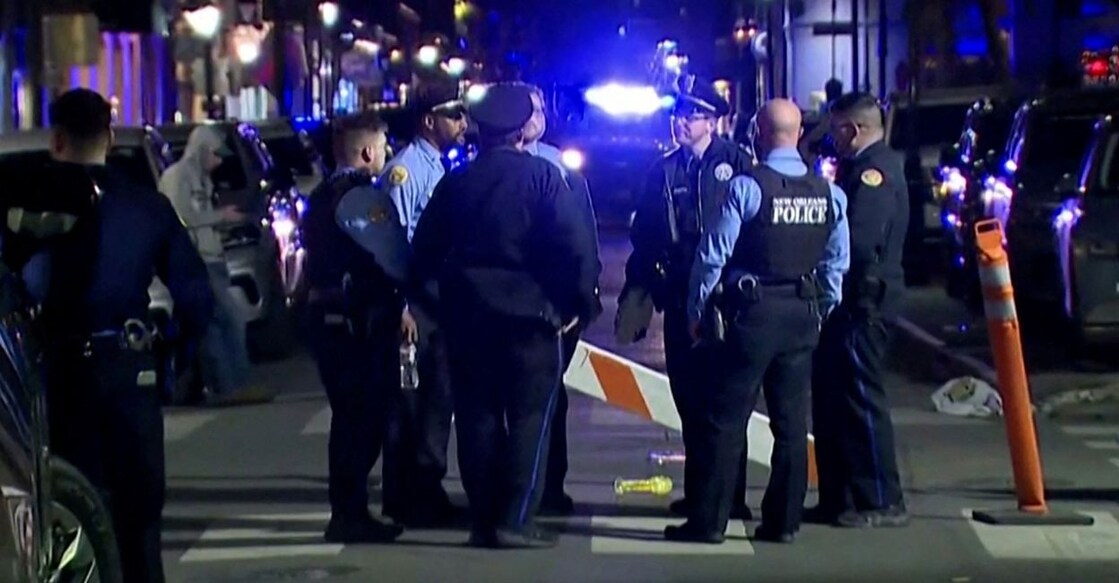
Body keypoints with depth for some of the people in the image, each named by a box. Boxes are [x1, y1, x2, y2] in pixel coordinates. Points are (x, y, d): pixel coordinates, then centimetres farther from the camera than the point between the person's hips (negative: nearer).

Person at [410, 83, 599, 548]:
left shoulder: (454, 183, 5)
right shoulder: (541, 176, -6)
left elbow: (424, 252, 6)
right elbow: (575, 246, -11)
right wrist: (580, 302, -2)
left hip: (467, 316, 4)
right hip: (529, 313, -4)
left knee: (478, 418, 8)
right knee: (528, 418, 1)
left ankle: (483, 521, 10)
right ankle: (515, 521, -5)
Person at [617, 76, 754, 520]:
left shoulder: (736, 164, -4)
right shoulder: (663, 173, 12)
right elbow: (644, 239, 15)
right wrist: (635, 292, 12)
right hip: (680, 301, 5)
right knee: (688, 399, 10)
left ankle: (730, 494, 5)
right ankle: (698, 491, 19)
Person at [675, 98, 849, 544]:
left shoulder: (746, 186, -12)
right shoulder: (828, 194, 4)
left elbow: (714, 254, -10)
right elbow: (836, 262, 9)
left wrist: (696, 309, 1)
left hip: (754, 312, -5)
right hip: (804, 314, 5)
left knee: (725, 418, 0)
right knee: (791, 420, 10)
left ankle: (708, 520, 1)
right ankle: (783, 520, 13)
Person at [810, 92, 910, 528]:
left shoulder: (876, 171, -14)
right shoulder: (859, 168, 17)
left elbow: (858, 241, -24)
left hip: (863, 303, -10)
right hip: (847, 301, 10)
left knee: (861, 399, -6)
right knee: (831, 399, 13)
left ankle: (882, 502, 0)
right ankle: (838, 498, 20)